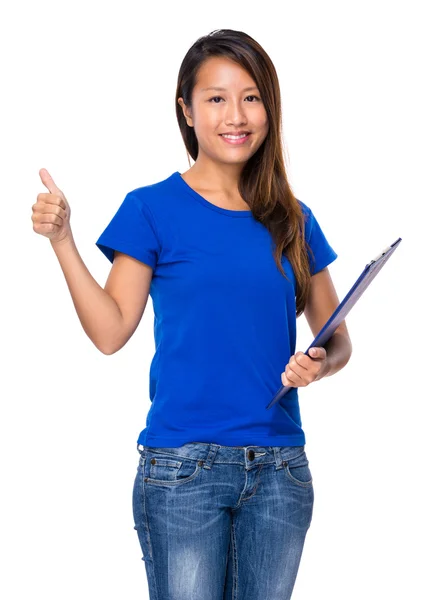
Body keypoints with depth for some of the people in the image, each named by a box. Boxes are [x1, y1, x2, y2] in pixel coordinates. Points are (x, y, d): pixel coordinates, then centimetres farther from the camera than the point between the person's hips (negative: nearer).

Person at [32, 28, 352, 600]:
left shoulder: (293, 221, 9)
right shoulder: (153, 209, 0)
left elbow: (337, 340, 14)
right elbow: (111, 331, -4)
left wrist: (319, 365, -8)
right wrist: (61, 239, -13)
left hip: (280, 467, 4)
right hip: (183, 467, -3)